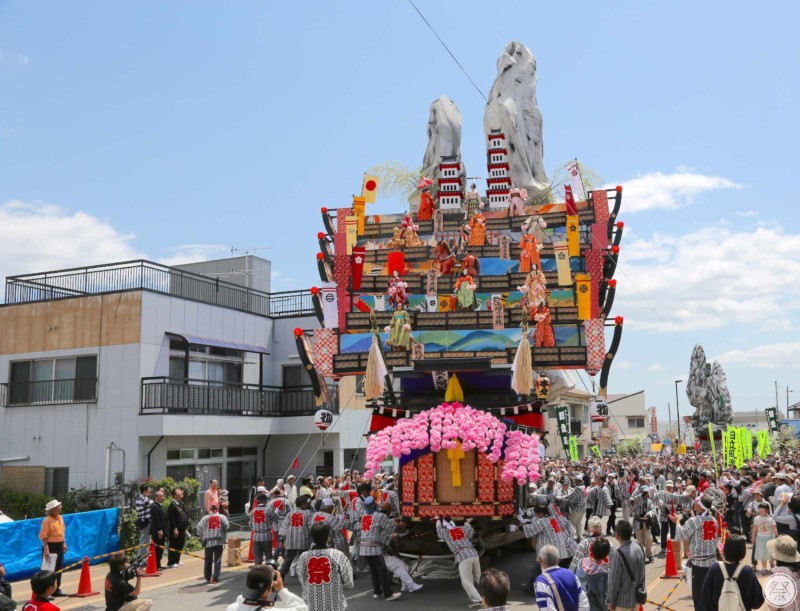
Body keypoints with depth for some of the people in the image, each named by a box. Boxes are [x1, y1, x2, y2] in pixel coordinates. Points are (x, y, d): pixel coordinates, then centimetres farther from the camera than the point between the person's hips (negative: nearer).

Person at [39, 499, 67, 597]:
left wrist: (64, 543, 16)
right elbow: (43, 536, -19)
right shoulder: (47, 520, -16)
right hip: (51, 546, -8)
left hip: (59, 545, 8)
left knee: (59, 568, 13)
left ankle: (56, 589, 23)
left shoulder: (60, 518, 8)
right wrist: (46, 549, -24)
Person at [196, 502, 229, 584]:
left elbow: (199, 527, -2)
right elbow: (226, 527, -3)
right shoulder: (222, 517, 1)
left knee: (208, 561, 14)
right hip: (219, 541, -1)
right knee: (217, 560, 1)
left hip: (208, 542, 1)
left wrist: (201, 536, 13)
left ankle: (208, 578, 21)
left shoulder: (205, 518, 1)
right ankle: (215, 578, -7)